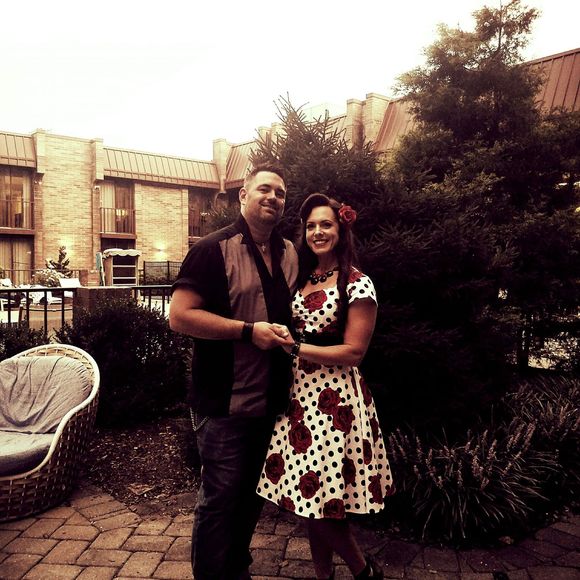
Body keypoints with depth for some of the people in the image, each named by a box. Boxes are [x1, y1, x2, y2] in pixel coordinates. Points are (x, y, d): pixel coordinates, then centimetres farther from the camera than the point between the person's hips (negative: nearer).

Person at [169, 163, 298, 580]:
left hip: (271, 401, 7)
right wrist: (250, 330, -22)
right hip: (225, 403, -7)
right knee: (220, 498, 5)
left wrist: (286, 330, 4)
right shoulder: (215, 249, -12)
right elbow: (180, 315, -19)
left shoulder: (290, 253, 9)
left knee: (252, 496, 21)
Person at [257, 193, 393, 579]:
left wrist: (296, 347, -15)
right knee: (308, 496, 13)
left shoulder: (357, 284, -9)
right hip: (298, 393, 6)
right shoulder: (302, 278, 11)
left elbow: (353, 352, -13)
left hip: (335, 398, -6)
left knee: (322, 496, -1)